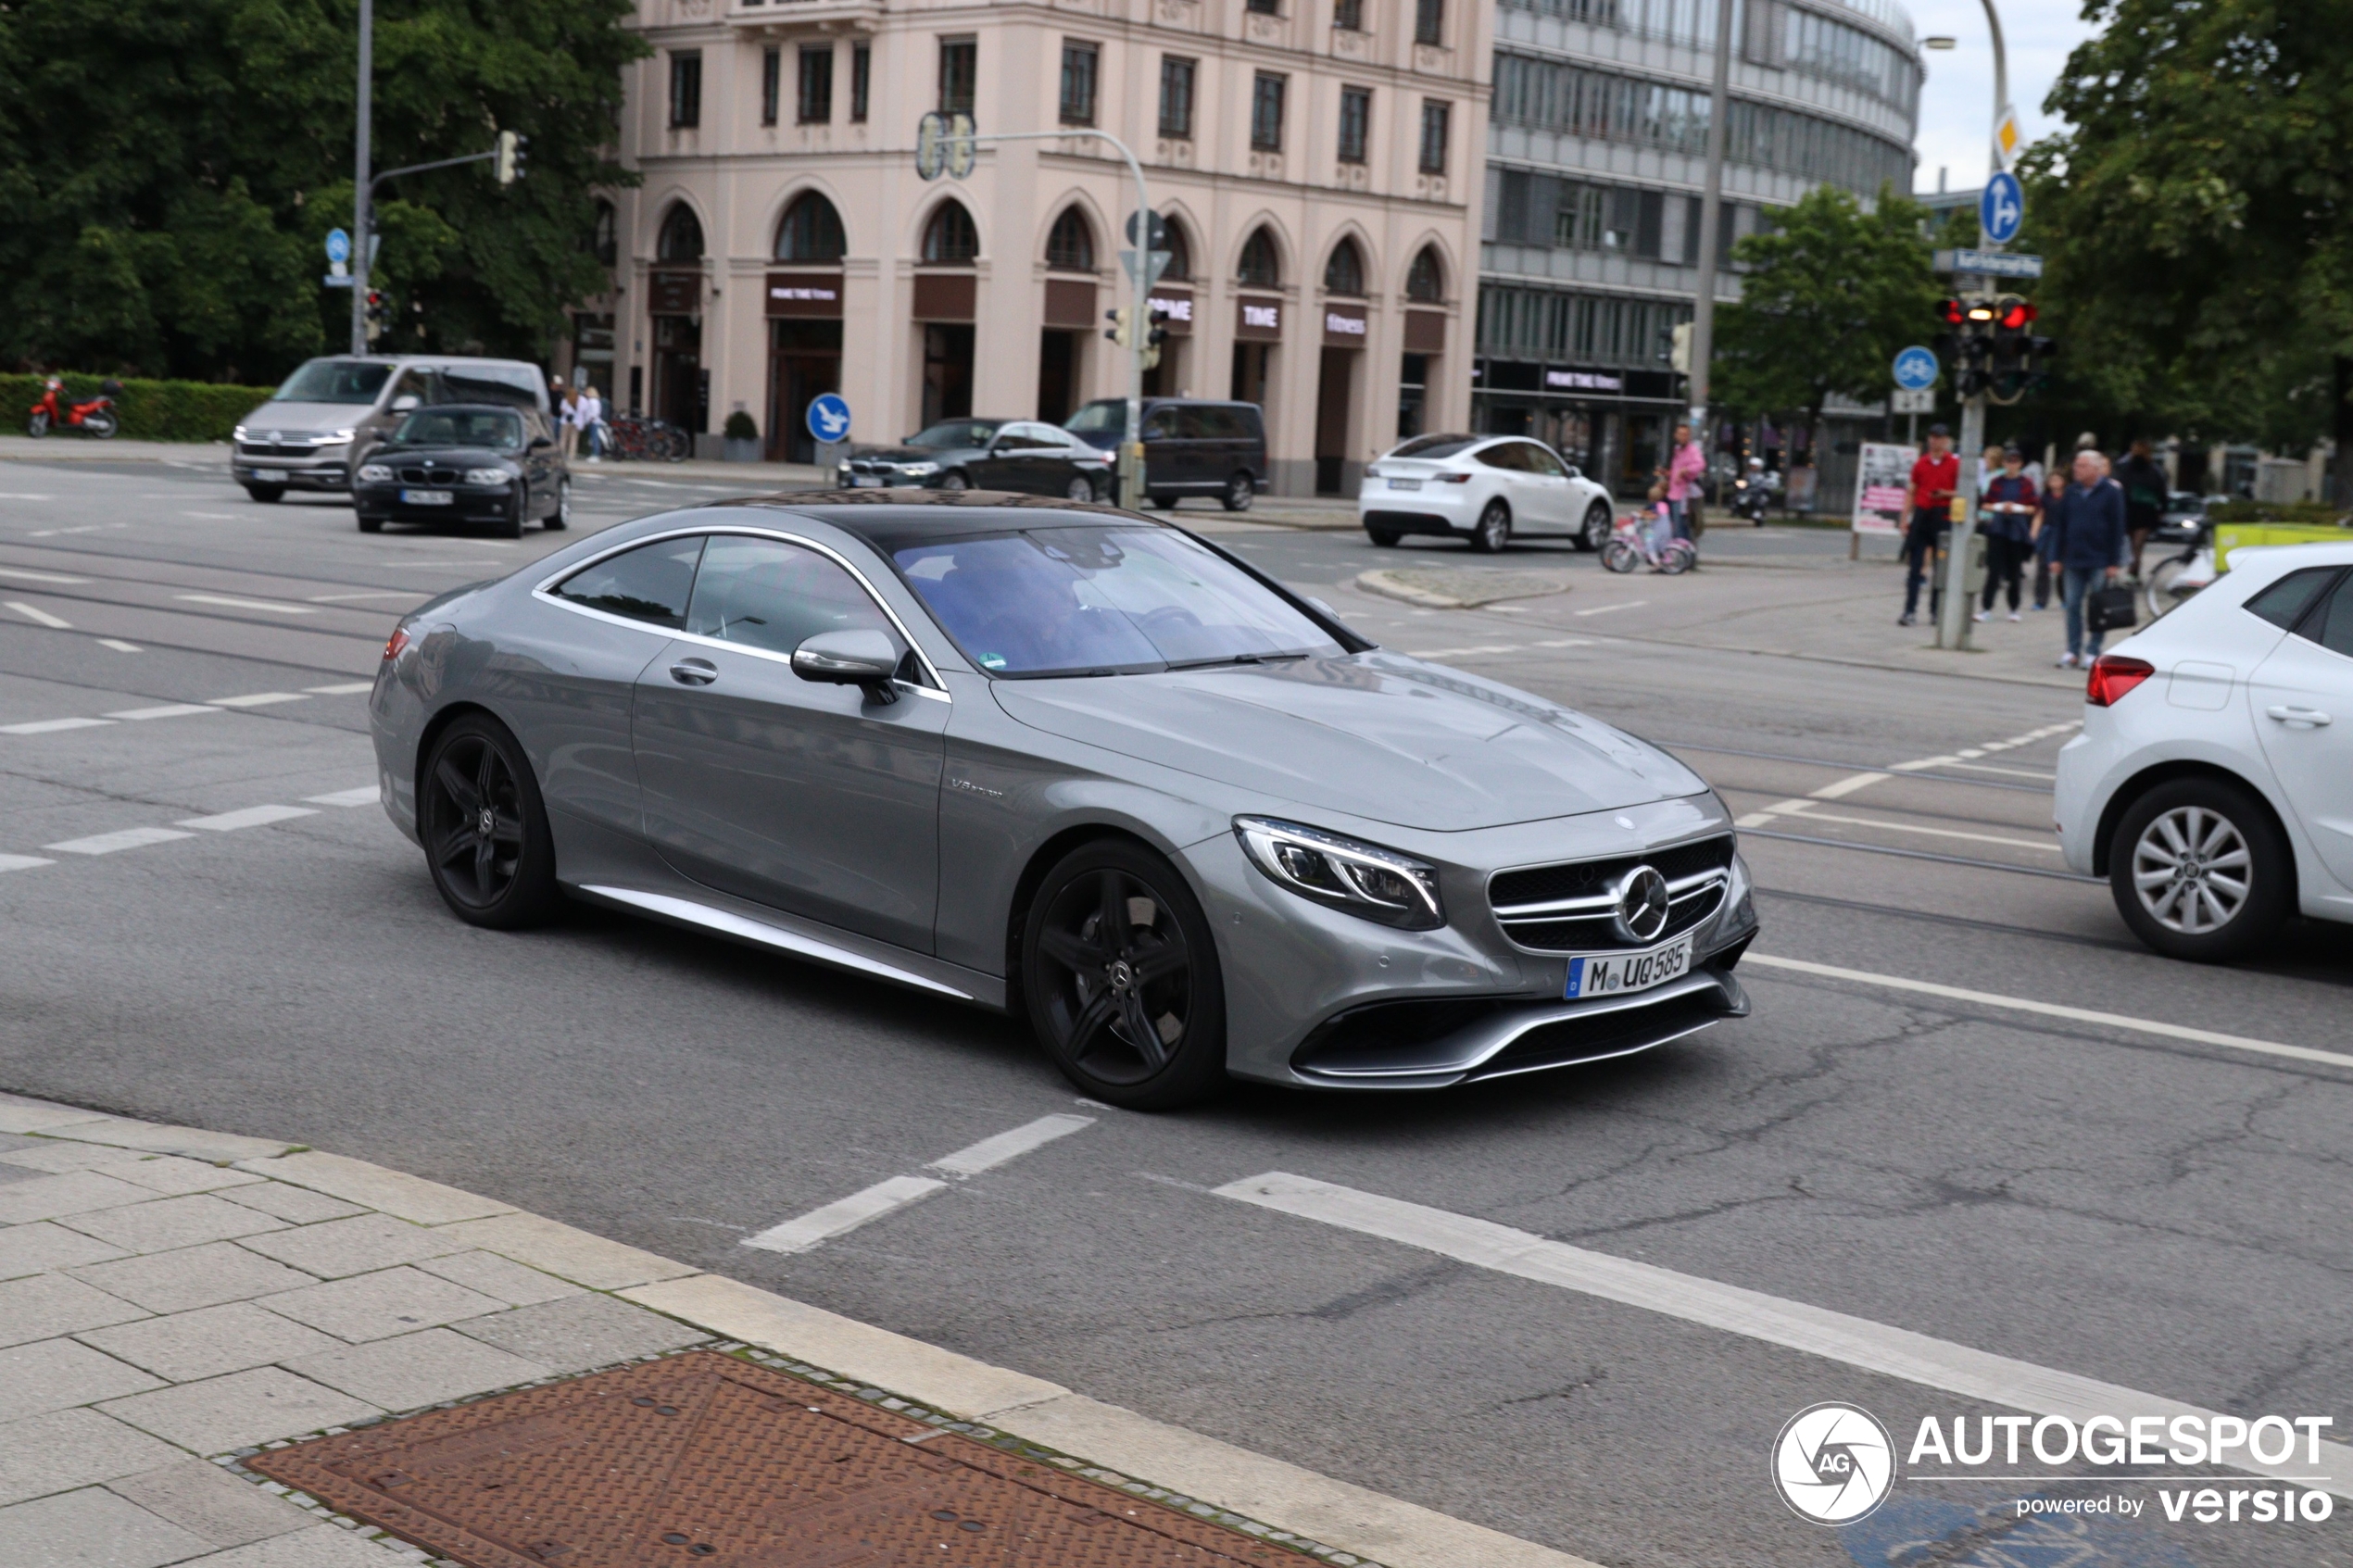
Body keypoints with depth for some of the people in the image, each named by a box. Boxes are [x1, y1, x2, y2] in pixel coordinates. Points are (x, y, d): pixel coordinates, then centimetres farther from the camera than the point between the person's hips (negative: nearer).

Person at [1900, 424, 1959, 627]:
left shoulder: (1955, 464, 0)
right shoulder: (1920, 463, 9)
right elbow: (1912, 492, 12)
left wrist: (1946, 494, -17)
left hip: (1943, 517, -2)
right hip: (1921, 515, 2)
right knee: (1914, 566, -2)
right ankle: (1910, 610, -1)